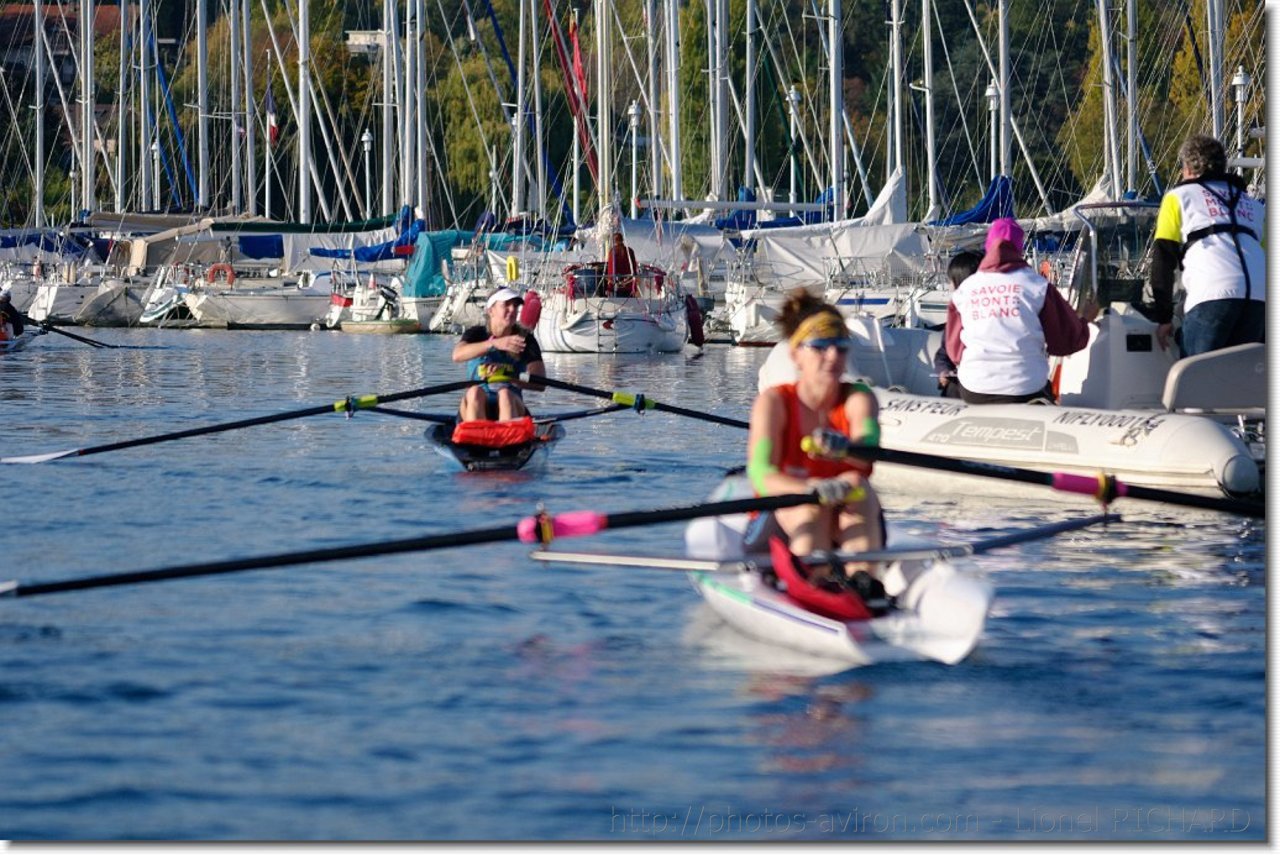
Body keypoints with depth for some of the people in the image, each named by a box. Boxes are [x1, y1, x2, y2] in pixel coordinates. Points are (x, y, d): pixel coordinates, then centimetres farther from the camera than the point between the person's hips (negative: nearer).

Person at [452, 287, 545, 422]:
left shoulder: (525, 339, 6)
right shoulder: (476, 333, 6)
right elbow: (457, 355, -18)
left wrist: (507, 377, -22)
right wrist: (494, 343, -30)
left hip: (511, 406, 0)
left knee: (505, 394, -31)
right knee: (475, 391, -31)